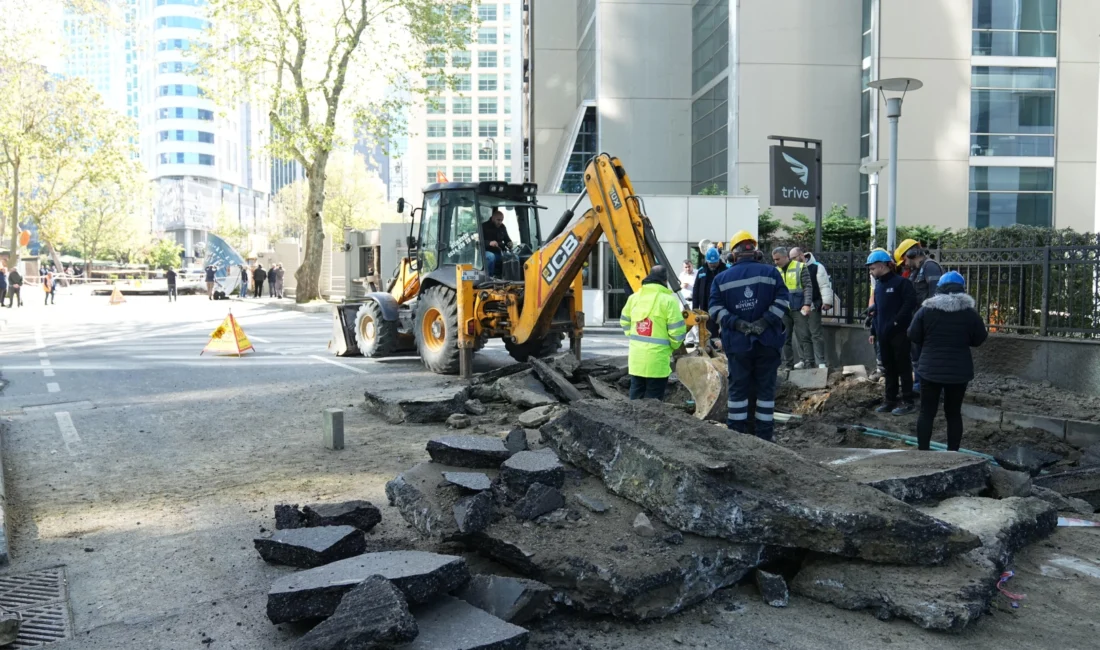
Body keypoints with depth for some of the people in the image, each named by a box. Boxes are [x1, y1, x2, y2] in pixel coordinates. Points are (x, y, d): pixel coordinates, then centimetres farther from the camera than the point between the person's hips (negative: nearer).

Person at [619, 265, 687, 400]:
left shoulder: (634, 297, 6)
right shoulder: (668, 300, -12)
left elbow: (624, 321, 15)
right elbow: (677, 331, -12)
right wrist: (673, 346, 7)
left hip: (636, 355, 6)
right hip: (657, 358, -5)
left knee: (636, 396, 16)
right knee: (653, 399, 2)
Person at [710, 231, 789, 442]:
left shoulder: (722, 278, 3)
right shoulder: (770, 272, 2)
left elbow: (715, 309, -7)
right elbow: (782, 299, -8)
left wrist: (737, 324, -13)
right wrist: (766, 322, -13)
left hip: (738, 343, 0)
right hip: (767, 342, 0)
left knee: (738, 389, 8)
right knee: (765, 388, 7)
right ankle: (764, 436, 11)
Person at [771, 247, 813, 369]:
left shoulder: (800, 267, -3)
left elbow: (808, 286, -6)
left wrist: (807, 304, -16)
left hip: (798, 308, -4)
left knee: (803, 336, -4)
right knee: (785, 338, 8)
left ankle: (808, 362, -1)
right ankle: (788, 364, 15)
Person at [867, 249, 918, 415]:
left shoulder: (901, 282, -10)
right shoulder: (878, 285, 15)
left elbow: (910, 303, -19)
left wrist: (896, 321, -21)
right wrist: (874, 331, 16)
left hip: (899, 333, -8)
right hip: (883, 334, 8)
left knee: (903, 367, -1)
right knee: (889, 367, 13)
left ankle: (907, 402, 5)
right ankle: (890, 400, 20)